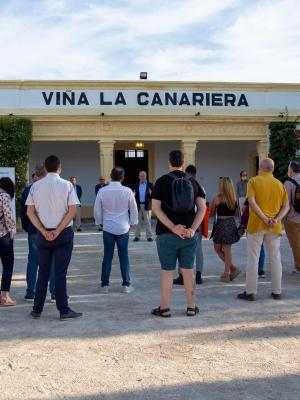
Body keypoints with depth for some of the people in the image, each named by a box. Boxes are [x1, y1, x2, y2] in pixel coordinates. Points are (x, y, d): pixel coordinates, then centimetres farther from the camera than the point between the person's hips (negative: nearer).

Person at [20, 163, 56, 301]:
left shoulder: (28, 190, 0)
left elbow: (23, 211, 5)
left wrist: (27, 227, 16)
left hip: (33, 231, 3)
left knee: (32, 261, 11)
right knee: (54, 261, 4)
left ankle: (30, 293, 15)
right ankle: (55, 293, 6)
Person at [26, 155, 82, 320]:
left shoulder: (35, 186, 1)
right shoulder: (67, 185, -6)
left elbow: (30, 212, -2)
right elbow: (72, 211, -12)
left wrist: (44, 231, -5)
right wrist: (57, 231, -10)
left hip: (43, 234, 3)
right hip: (64, 233, -2)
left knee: (43, 272, 12)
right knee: (60, 272, 2)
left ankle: (37, 309, 17)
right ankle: (64, 310, 6)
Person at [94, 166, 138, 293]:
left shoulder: (102, 191, -6)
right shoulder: (127, 191, -9)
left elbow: (97, 210, 2)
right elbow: (134, 209, 0)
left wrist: (100, 222, 17)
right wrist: (132, 223, 14)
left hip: (108, 228, 1)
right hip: (123, 228, -1)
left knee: (107, 256, 8)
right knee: (124, 256, 6)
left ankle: (105, 285, 12)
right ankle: (126, 285, 10)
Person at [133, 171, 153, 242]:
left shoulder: (150, 184, 6)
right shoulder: (136, 185, 12)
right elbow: (134, 196, 11)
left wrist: (151, 193, -20)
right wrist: (133, 195, -11)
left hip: (147, 205, -2)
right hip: (138, 205, 2)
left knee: (148, 222, -1)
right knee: (138, 222, 3)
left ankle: (149, 236, 3)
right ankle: (137, 236, 9)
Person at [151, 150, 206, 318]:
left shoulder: (162, 181, -3)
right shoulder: (193, 182, 4)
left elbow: (156, 208, -11)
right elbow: (202, 207, -4)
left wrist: (173, 227, -15)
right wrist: (193, 229, -10)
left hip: (166, 234, -2)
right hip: (189, 235, 2)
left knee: (167, 272, 6)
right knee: (188, 271, 11)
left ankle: (164, 308, 13)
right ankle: (192, 307, 17)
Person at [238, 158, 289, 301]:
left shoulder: (254, 181, -4)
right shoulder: (279, 184, 8)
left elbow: (252, 202, -15)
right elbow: (286, 206, 3)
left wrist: (265, 219, -16)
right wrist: (276, 219, -9)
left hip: (256, 225, -3)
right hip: (274, 227, 3)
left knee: (253, 258, 3)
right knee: (275, 258, 12)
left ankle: (250, 292, 5)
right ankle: (277, 291, 16)